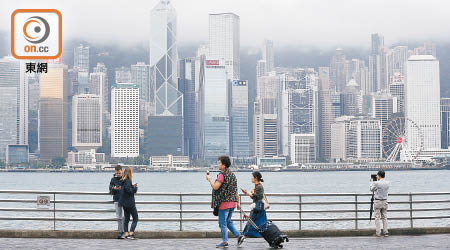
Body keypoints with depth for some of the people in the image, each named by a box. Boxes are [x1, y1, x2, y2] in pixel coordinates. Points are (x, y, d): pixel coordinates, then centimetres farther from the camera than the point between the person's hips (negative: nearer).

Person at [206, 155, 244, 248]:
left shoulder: (222, 175, -14)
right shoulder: (232, 174, 12)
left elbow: (215, 187, -20)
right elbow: (235, 189, 15)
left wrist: (210, 179, -4)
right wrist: (238, 201, 19)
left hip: (224, 202, -8)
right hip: (233, 202, 8)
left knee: (223, 223, 0)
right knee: (228, 221, 19)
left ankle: (225, 241, 3)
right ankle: (238, 235, 10)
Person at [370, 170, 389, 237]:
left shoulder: (376, 183, -16)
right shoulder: (387, 183, 0)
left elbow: (371, 189, 0)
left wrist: (371, 182, 15)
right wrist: (377, 181, 25)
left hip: (377, 201, -5)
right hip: (385, 201, 5)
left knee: (377, 217, 1)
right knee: (385, 217, 11)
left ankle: (378, 233, -1)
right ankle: (385, 232, 9)